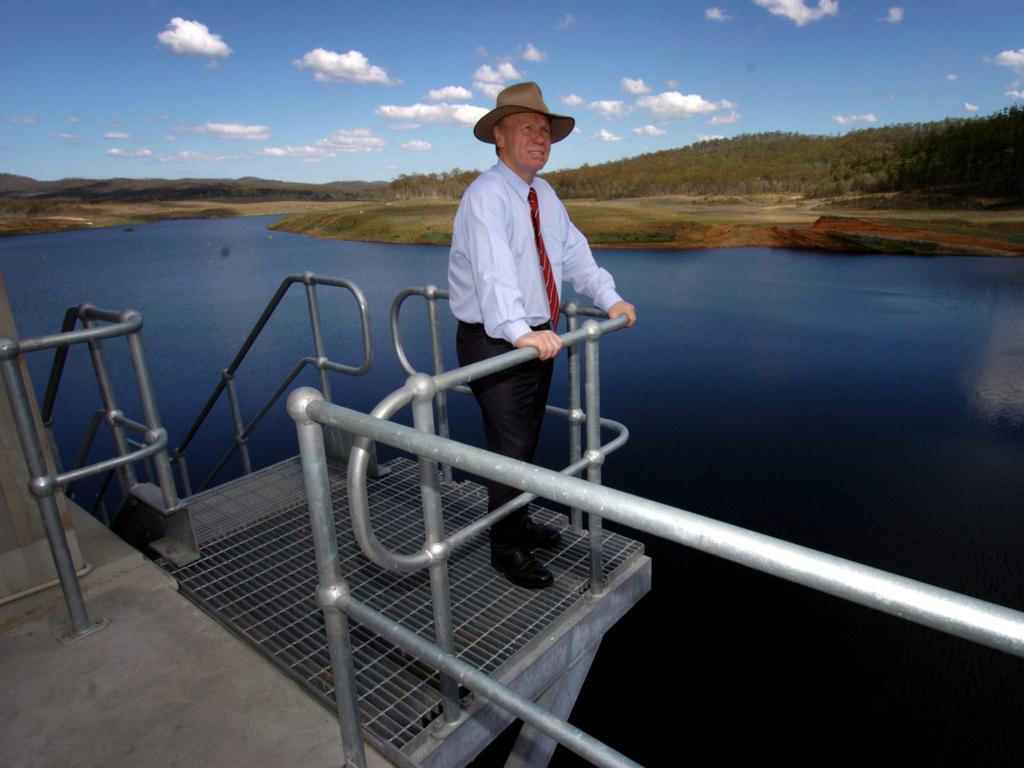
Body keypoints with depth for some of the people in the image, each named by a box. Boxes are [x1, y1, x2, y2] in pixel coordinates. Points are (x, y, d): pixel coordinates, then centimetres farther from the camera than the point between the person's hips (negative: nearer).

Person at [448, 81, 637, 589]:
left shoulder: (545, 195, 10)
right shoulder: (487, 196, -18)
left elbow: (574, 253, 9)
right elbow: (494, 271, -33)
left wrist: (608, 298, -2)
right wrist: (519, 333, -46)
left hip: (540, 336, 8)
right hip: (496, 342, -8)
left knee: (528, 441, 20)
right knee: (509, 447, -1)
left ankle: (518, 522, 40)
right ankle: (505, 549, 19)